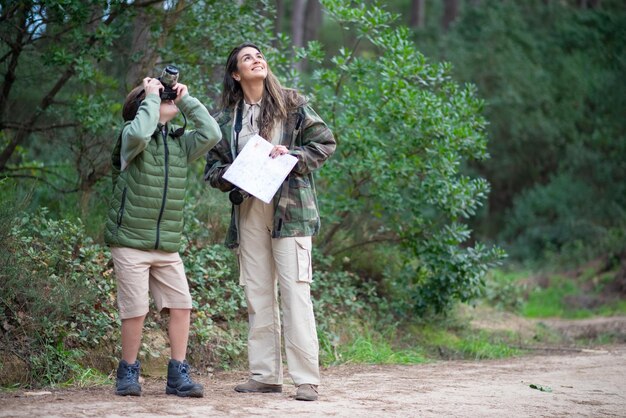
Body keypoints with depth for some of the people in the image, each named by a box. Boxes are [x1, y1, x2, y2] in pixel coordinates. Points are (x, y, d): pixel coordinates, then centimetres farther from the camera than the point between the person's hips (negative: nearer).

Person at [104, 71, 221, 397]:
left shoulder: (180, 143, 11)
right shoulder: (131, 139, -5)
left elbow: (212, 134, -2)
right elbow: (139, 134, -29)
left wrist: (186, 100, 1)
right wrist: (151, 97, -15)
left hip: (167, 247, 5)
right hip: (130, 242, -5)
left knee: (181, 306, -2)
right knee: (136, 311, -4)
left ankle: (178, 375, 6)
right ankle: (128, 373, 14)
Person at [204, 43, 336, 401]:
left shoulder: (292, 105, 5)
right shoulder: (227, 118, 12)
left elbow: (325, 142, 4)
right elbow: (213, 166, 14)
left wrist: (292, 156, -12)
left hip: (289, 207, -4)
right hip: (248, 210, 4)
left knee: (295, 291, -9)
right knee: (258, 292, 6)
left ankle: (307, 379, -8)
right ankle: (266, 374, 13)